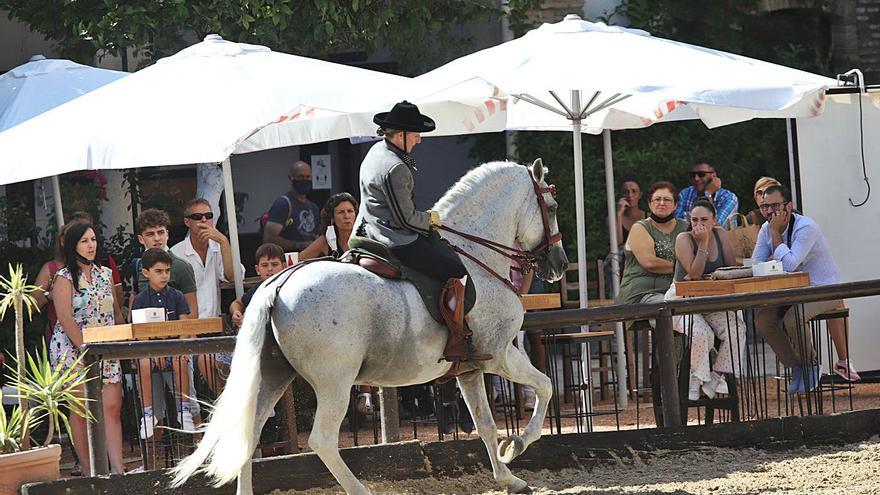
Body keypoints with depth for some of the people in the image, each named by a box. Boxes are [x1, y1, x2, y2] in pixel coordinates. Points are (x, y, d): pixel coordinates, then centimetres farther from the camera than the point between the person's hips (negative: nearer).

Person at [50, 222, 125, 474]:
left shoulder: (105, 274, 13)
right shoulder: (65, 278, -5)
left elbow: (116, 313, 18)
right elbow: (65, 318, -13)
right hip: (73, 349, -5)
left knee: (112, 407, -5)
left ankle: (117, 468, -10)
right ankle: (88, 471, 1)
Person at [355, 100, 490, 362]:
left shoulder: (376, 151, 12)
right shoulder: (396, 169, -21)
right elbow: (406, 218, -19)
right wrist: (429, 219, 0)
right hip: (397, 241, -11)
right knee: (456, 271, -12)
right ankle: (458, 343, -14)